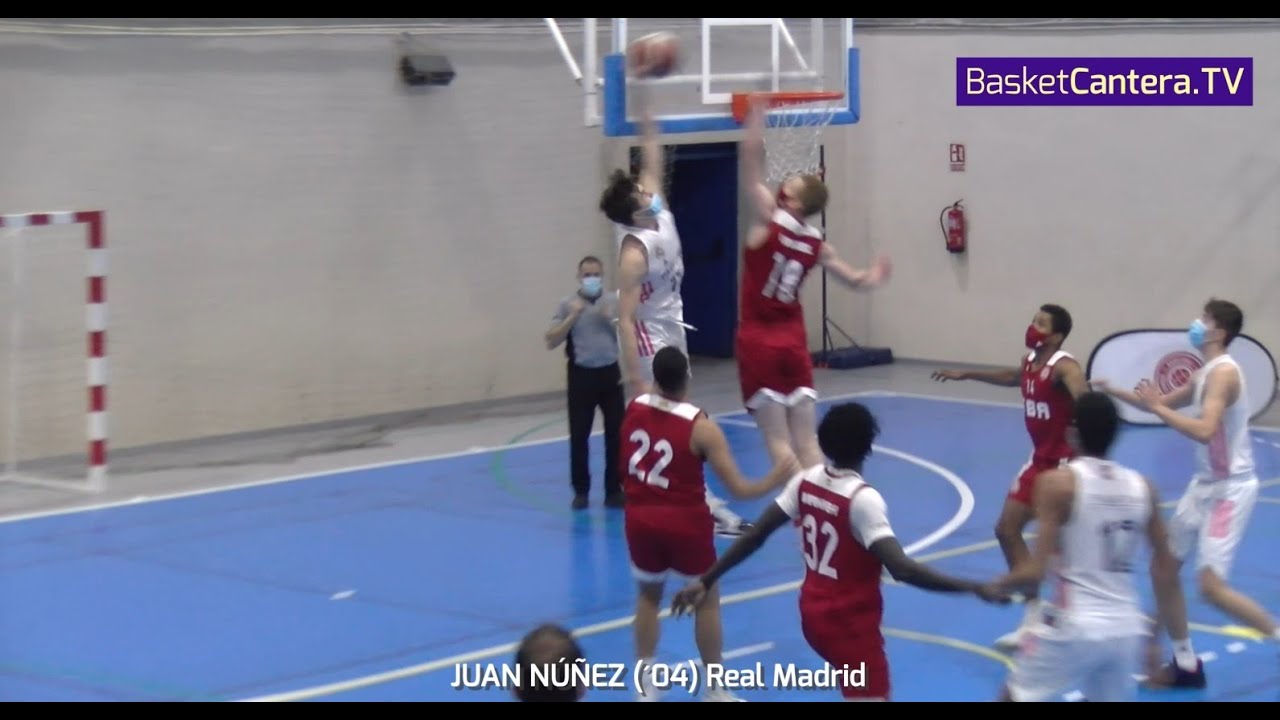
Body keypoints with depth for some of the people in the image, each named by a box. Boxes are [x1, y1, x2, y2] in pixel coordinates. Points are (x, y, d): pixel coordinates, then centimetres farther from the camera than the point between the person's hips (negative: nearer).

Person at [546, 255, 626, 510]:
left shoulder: (615, 302, 4)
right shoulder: (567, 304, -1)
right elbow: (551, 342, -6)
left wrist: (612, 320, -10)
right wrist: (573, 317, -14)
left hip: (610, 373, 1)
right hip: (581, 375, -1)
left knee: (616, 433, 1)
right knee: (578, 435, 0)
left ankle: (614, 489, 11)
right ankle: (581, 491, 11)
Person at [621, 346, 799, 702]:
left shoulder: (633, 408, -7)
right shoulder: (701, 427, -17)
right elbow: (738, 489, -15)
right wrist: (773, 481, 0)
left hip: (640, 518, 4)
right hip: (685, 521, -4)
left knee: (648, 595, 24)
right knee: (707, 600, 14)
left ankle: (645, 682, 24)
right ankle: (715, 689, 18)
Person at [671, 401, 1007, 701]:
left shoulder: (805, 481, -3)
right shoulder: (862, 499, -23)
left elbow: (755, 535, 1)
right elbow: (902, 569, -32)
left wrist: (707, 581, 9)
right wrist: (974, 588, -33)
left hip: (814, 614, 8)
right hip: (851, 623, -8)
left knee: (859, 688, 30)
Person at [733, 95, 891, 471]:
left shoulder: (769, 219, -12)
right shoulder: (816, 243, 3)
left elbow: (752, 159, -14)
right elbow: (854, 280, 16)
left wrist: (757, 114, -8)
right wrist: (870, 277, 35)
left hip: (759, 341, -5)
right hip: (793, 341, 5)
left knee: (778, 441, -5)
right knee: (806, 440, 6)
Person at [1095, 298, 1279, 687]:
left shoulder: (1223, 372, -20)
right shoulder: (1205, 374, 10)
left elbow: (1205, 431, -32)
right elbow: (1165, 403, 25)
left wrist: (1157, 407, -26)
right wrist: (1113, 391, 17)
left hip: (1231, 489, -10)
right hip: (1205, 484, 10)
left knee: (1212, 586, -17)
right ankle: (1185, 664, 20)